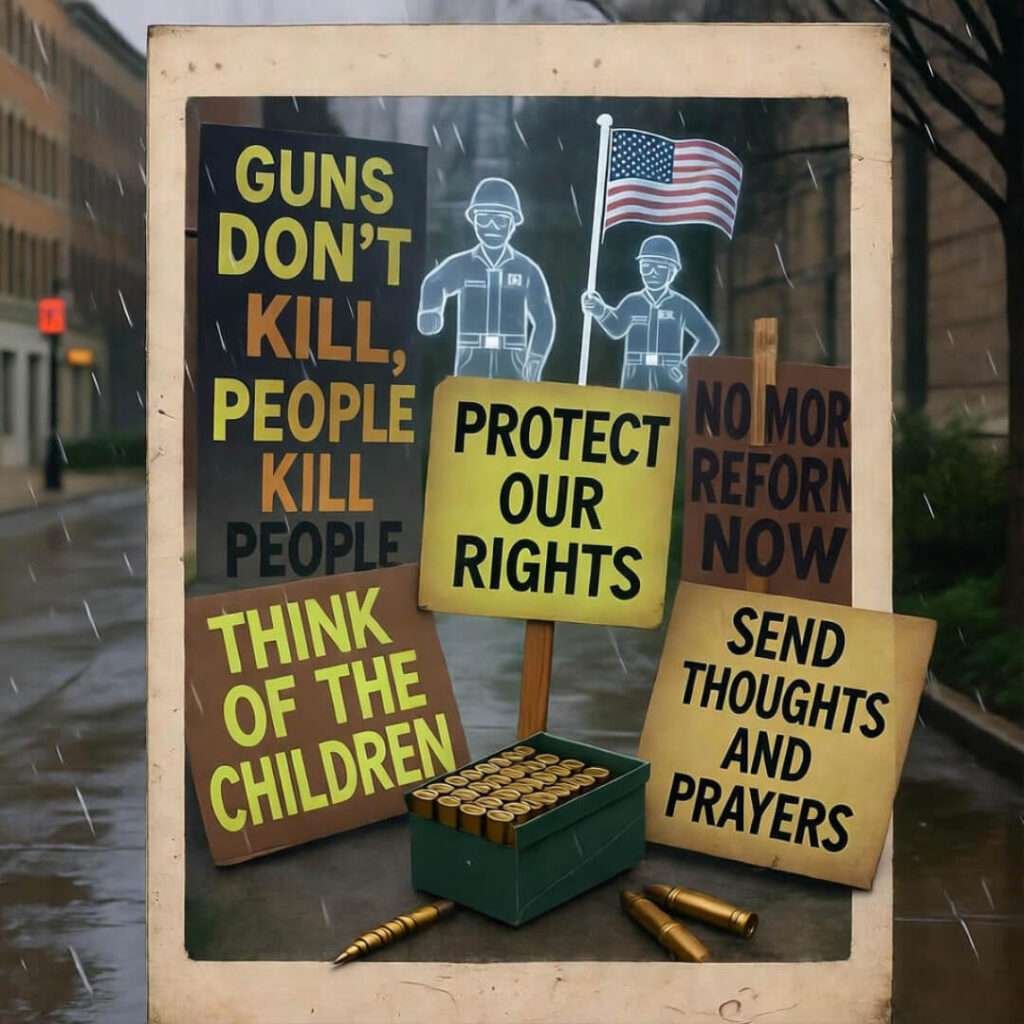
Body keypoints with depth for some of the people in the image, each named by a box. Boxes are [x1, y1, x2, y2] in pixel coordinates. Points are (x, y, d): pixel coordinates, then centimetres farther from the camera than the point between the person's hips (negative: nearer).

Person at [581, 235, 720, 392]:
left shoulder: (681, 305, 3)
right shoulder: (633, 302, 6)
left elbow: (709, 338, 7)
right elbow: (616, 329, -12)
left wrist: (686, 366, -2)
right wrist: (600, 311, -32)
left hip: (670, 380, -1)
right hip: (635, 380, 1)